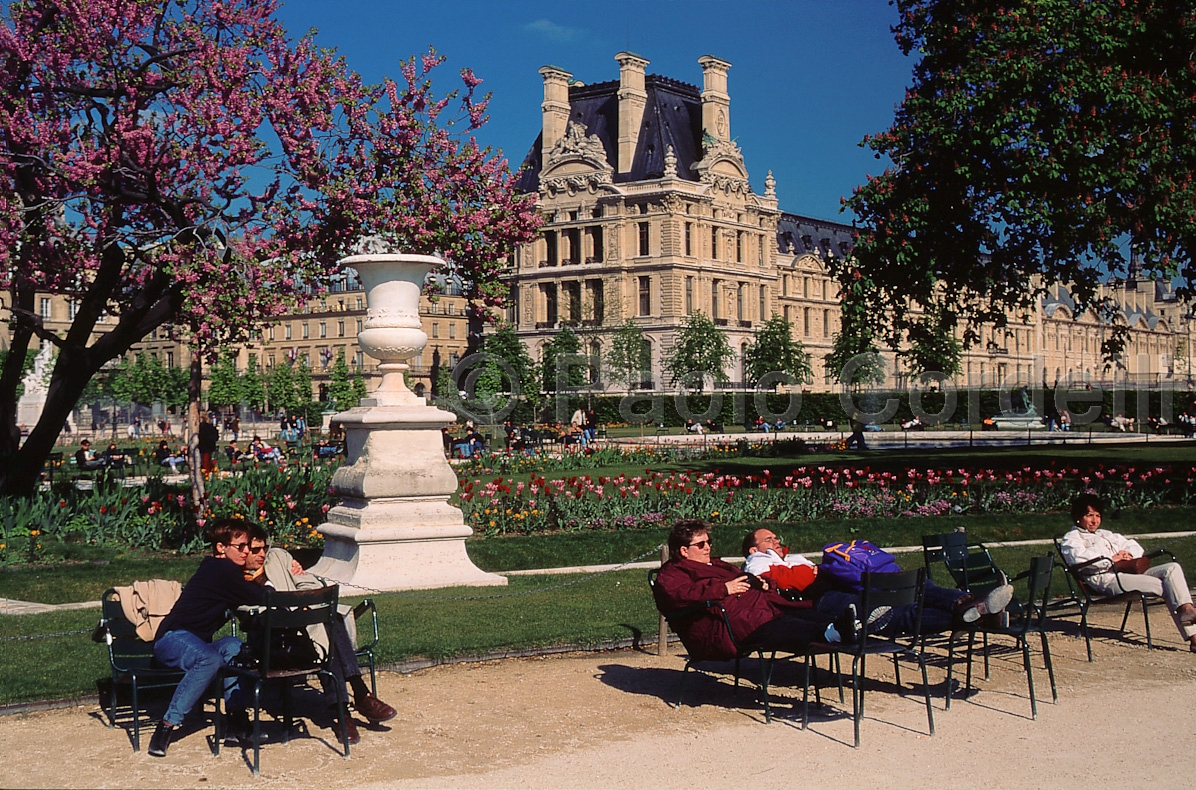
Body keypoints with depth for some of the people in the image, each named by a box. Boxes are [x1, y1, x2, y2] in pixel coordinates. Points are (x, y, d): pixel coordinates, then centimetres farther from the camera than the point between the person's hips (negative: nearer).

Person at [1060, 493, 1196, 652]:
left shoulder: (1105, 534, 35)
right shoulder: (1071, 538, 10)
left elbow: (1135, 546, 30)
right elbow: (1078, 556, -14)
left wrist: (1128, 554, 5)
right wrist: (1111, 559, -14)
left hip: (1129, 572, 8)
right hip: (1106, 579, -8)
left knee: (1172, 568, -17)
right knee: (1164, 586, -23)